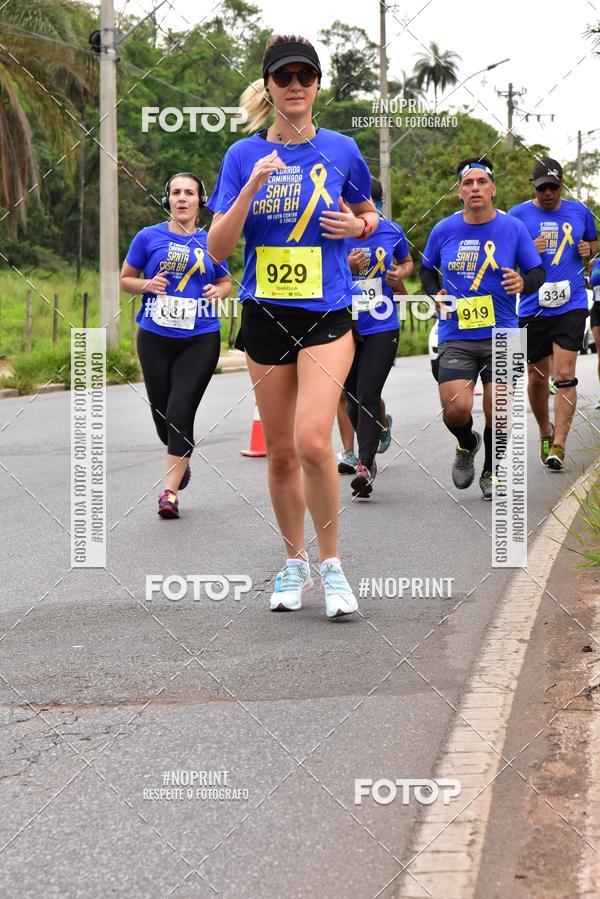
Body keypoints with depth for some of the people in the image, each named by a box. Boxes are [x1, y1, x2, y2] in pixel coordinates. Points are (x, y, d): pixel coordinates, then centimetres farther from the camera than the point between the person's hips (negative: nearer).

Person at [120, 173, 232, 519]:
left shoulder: (211, 243, 5)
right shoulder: (149, 237, 1)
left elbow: (226, 283, 19)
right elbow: (126, 279, 9)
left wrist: (218, 291, -4)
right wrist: (148, 284, -12)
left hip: (200, 339, -1)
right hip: (155, 338, 1)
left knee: (180, 412, -12)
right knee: (162, 413, 8)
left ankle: (171, 491, -8)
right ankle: (182, 461, 41)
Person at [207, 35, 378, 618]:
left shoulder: (340, 151, 1)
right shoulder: (244, 156, 1)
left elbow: (370, 213, 19)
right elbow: (217, 249, -5)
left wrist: (358, 225, -5)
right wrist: (252, 187, -18)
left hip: (327, 313, -2)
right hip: (266, 314, 2)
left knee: (312, 442, -19)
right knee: (280, 453, 8)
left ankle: (330, 562, -2)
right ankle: (293, 562, 26)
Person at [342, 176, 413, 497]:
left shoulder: (392, 232, 3)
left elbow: (407, 261, 23)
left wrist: (400, 274, 0)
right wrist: (346, 267, -19)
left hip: (382, 328, -1)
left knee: (367, 396, -13)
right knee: (353, 397, 11)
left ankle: (365, 465, -16)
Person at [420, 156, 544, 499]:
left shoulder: (514, 229, -1)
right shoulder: (444, 230, 3)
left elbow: (538, 272, 5)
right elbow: (427, 270, 19)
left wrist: (523, 282, -18)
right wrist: (436, 294, 0)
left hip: (502, 335, 0)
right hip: (456, 338, 0)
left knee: (498, 414, -1)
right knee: (456, 410, -12)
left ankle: (491, 473, 26)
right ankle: (467, 445, 24)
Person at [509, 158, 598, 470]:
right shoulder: (518, 215, 1)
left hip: (571, 305, 0)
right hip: (532, 308, 0)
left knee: (564, 375, -10)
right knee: (537, 377, 8)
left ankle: (558, 445, -12)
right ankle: (545, 432, 31)